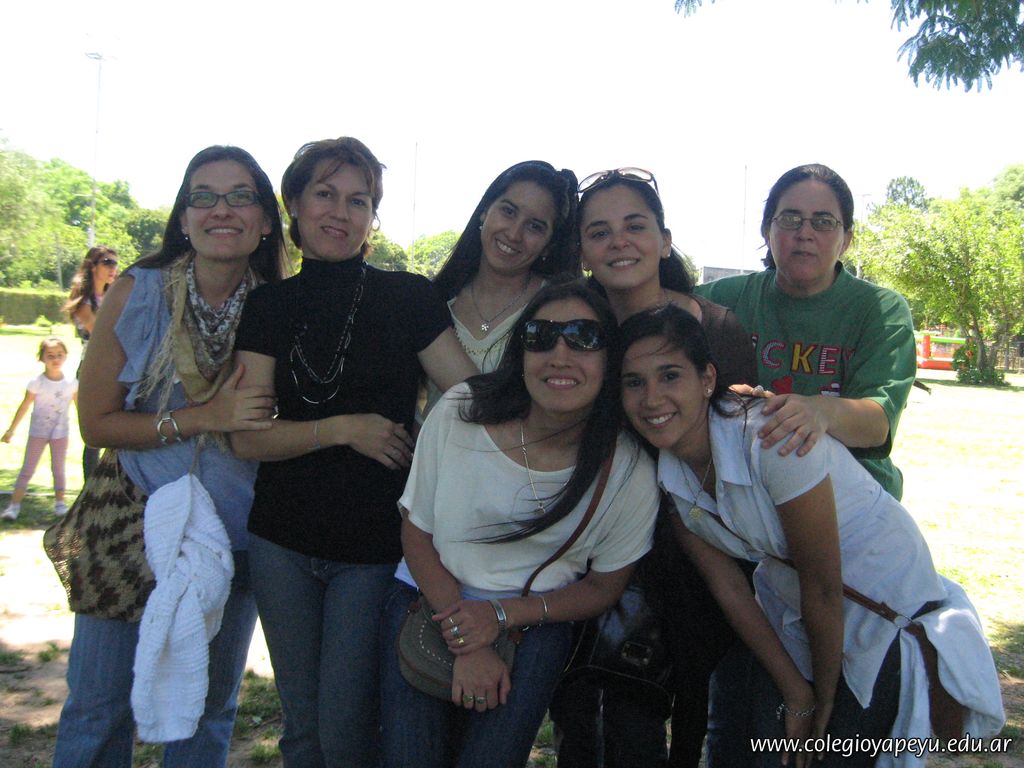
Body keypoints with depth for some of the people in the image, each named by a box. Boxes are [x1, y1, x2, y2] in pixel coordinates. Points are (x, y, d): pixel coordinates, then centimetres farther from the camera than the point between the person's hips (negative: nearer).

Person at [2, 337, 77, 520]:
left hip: (60, 433, 2)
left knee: (58, 468, 9)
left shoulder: (71, 383, -4)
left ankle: (59, 502, 20)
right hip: (38, 431, -2)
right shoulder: (36, 383, -10)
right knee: (27, 468, 1)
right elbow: (24, 407, -5)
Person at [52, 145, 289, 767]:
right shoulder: (135, 295, -8)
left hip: (234, 532, 1)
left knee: (210, 709, 17)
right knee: (98, 707, 9)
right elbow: (97, 423, -9)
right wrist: (207, 418, -18)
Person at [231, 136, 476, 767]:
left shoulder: (408, 298, -5)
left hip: (377, 546, -3)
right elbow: (249, 436, -3)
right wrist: (344, 429, -17)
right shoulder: (270, 305, 3)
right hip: (283, 540, 3)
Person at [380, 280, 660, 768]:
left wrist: (501, 616, -16)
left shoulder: (628, 471, -15)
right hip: (428, 598, 1)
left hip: (533, 623, 0)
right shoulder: (458, 413, -16)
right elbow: (415, 530, -5)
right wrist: (467, 648, -13)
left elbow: (603, 588, -2)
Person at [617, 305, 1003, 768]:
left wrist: (825, 701, -9)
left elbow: (824, 588, -23)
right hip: (789, 612, 5)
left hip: (886, 605, -5)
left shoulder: (774, 437, -33)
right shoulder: (663, 473, -12)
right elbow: (727, 585, -5)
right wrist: (796, 694, -4)